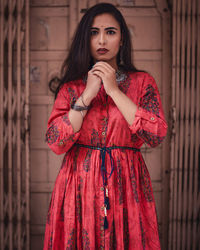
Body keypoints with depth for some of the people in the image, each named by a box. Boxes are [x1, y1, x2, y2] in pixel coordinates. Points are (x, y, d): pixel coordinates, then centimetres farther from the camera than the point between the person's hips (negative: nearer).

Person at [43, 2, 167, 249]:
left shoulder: (142, 82, 4)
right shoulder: (71, 86, 5)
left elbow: (156, 135, -11)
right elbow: (56, 143, -6)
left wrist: (114, 90, -12)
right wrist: (87, 95, -12)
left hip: (126, 185, 0)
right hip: (79, 185, 1)